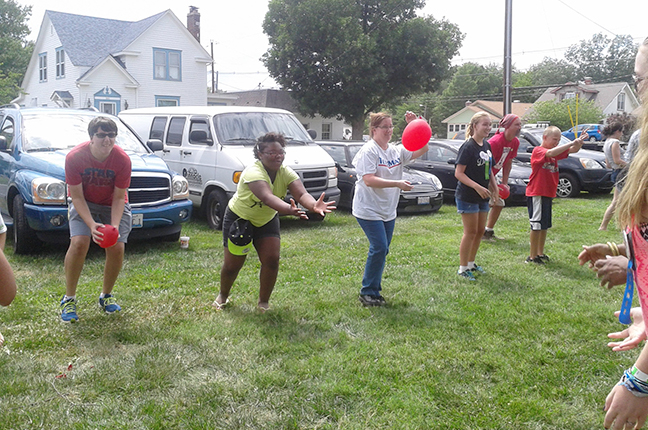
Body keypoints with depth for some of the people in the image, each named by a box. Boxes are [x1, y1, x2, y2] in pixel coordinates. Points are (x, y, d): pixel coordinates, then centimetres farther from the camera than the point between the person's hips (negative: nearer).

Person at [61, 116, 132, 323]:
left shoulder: (122, 160, -23)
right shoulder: (75, 157, -24)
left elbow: (118, 198, -15)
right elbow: (77, 197, -19)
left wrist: (115, 226, -30)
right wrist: (91, 225, -32)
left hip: (113, 205, 1)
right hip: (84, 203, -1)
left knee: (116, 247, -14)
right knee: (79, 243, -22)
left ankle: (106, 295, 12)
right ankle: (69, 299, -5)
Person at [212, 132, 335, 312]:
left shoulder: (286, 172, -16)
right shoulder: (253, 172, -33)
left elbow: (301, 193, -33)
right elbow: (267, 197, -50)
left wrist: (314, 206, -56)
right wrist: (289, 209, -68)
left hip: (267, 220, 4)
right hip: (239, 218, -4)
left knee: (271, 260, -9)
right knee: (233, 264, 0)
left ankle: (263, 302, 12)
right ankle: (223, 296, 31)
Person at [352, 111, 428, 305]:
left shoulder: (396, 150, 10)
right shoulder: (369, 151, -12)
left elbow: (422, 149, 7)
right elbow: (369, 180, -22)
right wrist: (397, 184, -27)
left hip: (388, 211, 8)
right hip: (369, 210, -8)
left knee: (382, 250, 11)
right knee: (379, 248, -13)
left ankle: (374, 289, 23)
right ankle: (368, 293, 0)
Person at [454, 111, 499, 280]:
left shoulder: (486, 146, 9)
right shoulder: (468, 147, -16)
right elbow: (458, 173, -20)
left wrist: (495, 190, 11)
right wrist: (477, 187, -27)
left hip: (482, 197, 8)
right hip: (467, 196, -8)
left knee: (480, 231, 14)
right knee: (470, 232, -3)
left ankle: (471, 263, 29)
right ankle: (463, 268, 8)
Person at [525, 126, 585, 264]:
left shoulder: (556, 151, 12)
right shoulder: (538, 151, -12)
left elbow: (574, 150, 6)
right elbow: (550, 153, -32)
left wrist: (579, 142, -15)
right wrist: (572, 143, -34)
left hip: (548, 194, 9)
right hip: (536, 194, -9)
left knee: (545, 225, 15)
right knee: (536, 225, -4)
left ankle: (540, 253, 25)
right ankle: (532, 256, 3)